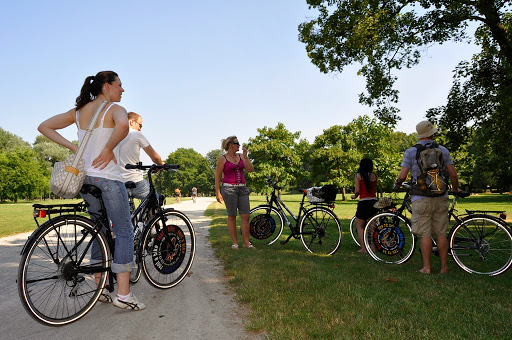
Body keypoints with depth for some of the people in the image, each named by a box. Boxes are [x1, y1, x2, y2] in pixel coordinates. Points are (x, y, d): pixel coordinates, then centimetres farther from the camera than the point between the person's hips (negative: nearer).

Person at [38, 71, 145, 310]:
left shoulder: (79, 111, 12)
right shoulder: (114, 108, -9)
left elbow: (44, 127, 13)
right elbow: (123, 124, -33)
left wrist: (72, 147, 5)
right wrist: (108, 148, -18)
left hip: (85, 178, 8)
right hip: (108, 178, -7)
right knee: (124, 232, 1)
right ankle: (123, 294, 2)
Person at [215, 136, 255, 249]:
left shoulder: (241, 156, 13)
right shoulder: (222, 159, 0)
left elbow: (251, 169, 4)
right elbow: (218, 176, 0)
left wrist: (245, 156, -3)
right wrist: (218, 193, -6)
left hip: (242, 188, 4)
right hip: (229, 188, -4)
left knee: (246, 216, 0)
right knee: (231, 216, 1)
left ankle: (246, 242, 8)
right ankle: (234, 242, 10)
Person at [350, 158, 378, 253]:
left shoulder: (358, 175, -6)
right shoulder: (374, 176, 6)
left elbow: (357, 191, -9)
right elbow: (375, 190, 11)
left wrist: (354, 196, 11)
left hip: (364, 202, -4)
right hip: (374, 201, 4)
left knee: (359, 226, 9)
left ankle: (363, 248, 4)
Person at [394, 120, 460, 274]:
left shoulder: (411, 152, -3)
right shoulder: (443, 150, 4)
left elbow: (402, 176, -9)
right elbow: (453, 174, 4)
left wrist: (397, 183, 13)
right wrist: (455, 189, 22)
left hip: (421, 199, -3)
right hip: (441, 198, 3)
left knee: (425, 234, 1)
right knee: (441, 233, 10)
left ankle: (426, 267, 6)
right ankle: (444, 266, 17)